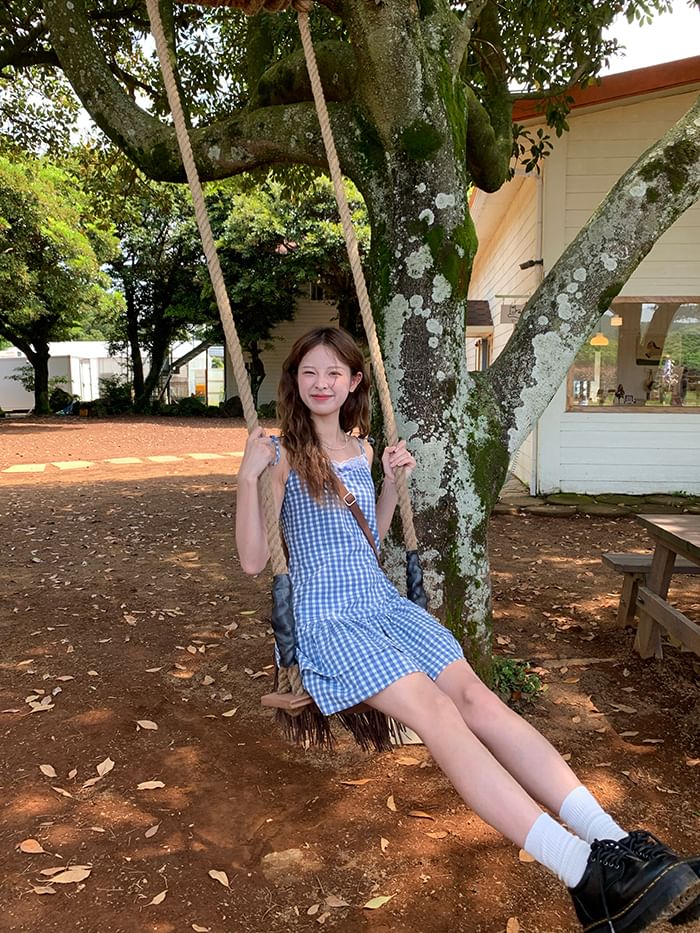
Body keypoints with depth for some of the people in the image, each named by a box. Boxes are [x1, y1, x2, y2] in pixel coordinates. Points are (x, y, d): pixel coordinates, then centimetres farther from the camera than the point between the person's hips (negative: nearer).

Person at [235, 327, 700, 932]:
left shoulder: (361, 447, 16)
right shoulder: (282, 455, 0)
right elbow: (253, 561, -5)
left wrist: (393, 481, 10)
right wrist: (248, 477, -16)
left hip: (383, 599, 6)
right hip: (327, 618, -5)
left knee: (475, 696, -19)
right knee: (434, 710, -26)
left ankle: (615, 842, -27)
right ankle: (585, 872, -37)